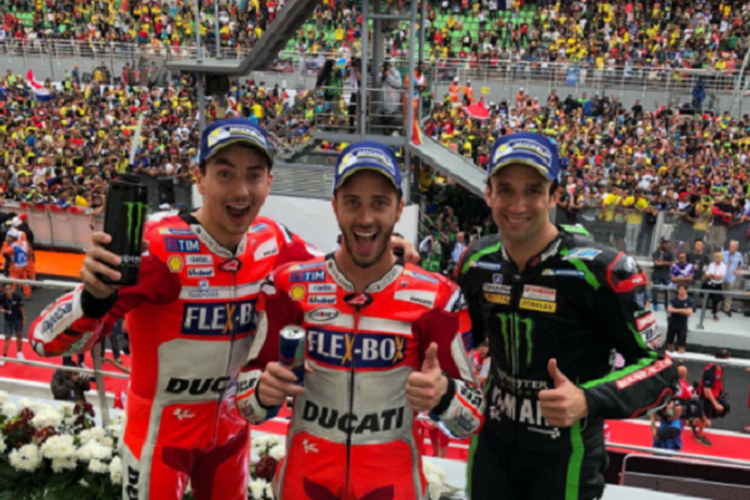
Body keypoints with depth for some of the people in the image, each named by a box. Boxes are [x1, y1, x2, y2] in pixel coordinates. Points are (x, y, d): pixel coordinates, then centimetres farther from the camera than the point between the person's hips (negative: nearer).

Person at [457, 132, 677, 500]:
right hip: (492, 445, 4)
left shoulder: (599, 270, -21)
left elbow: (658, 367, -16)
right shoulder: (477, 262, -5)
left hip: (566, 458, -4)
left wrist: (588, 401, -30)